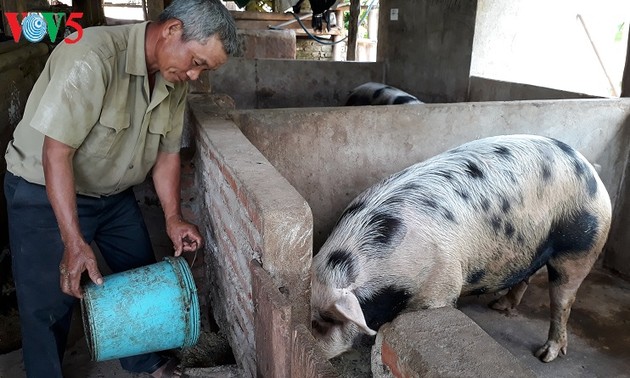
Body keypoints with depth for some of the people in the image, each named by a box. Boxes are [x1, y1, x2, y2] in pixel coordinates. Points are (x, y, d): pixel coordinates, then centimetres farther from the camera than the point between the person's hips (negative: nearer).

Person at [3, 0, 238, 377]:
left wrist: (174, 218, -6)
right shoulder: (94, 57, -30)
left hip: (115, 193, 7)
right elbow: (56, 152, -30)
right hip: (44, 192, -6)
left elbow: (167, 152, 1)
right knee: (51, 303, 1)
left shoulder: (175, 80, -7)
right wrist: (73, 241, -31)